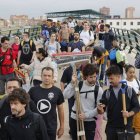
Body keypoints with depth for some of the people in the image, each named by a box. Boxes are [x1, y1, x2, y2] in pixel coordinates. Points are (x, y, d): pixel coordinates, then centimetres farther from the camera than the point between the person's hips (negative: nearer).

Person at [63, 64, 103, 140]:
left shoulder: (98, 90, -6)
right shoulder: (78, 85, -3)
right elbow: (65, 96, -13)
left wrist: (86, 115, -16)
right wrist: (72, 83, -20)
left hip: (90, 121, -2)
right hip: (75, 119, 2)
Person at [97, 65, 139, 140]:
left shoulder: (129, 90, -3)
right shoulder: (107, 92, 3)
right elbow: (102, 111, 1)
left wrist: (129, 114, -19)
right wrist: (100, 109, -22)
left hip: (126, 127, -2)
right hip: (111, 128, 2)